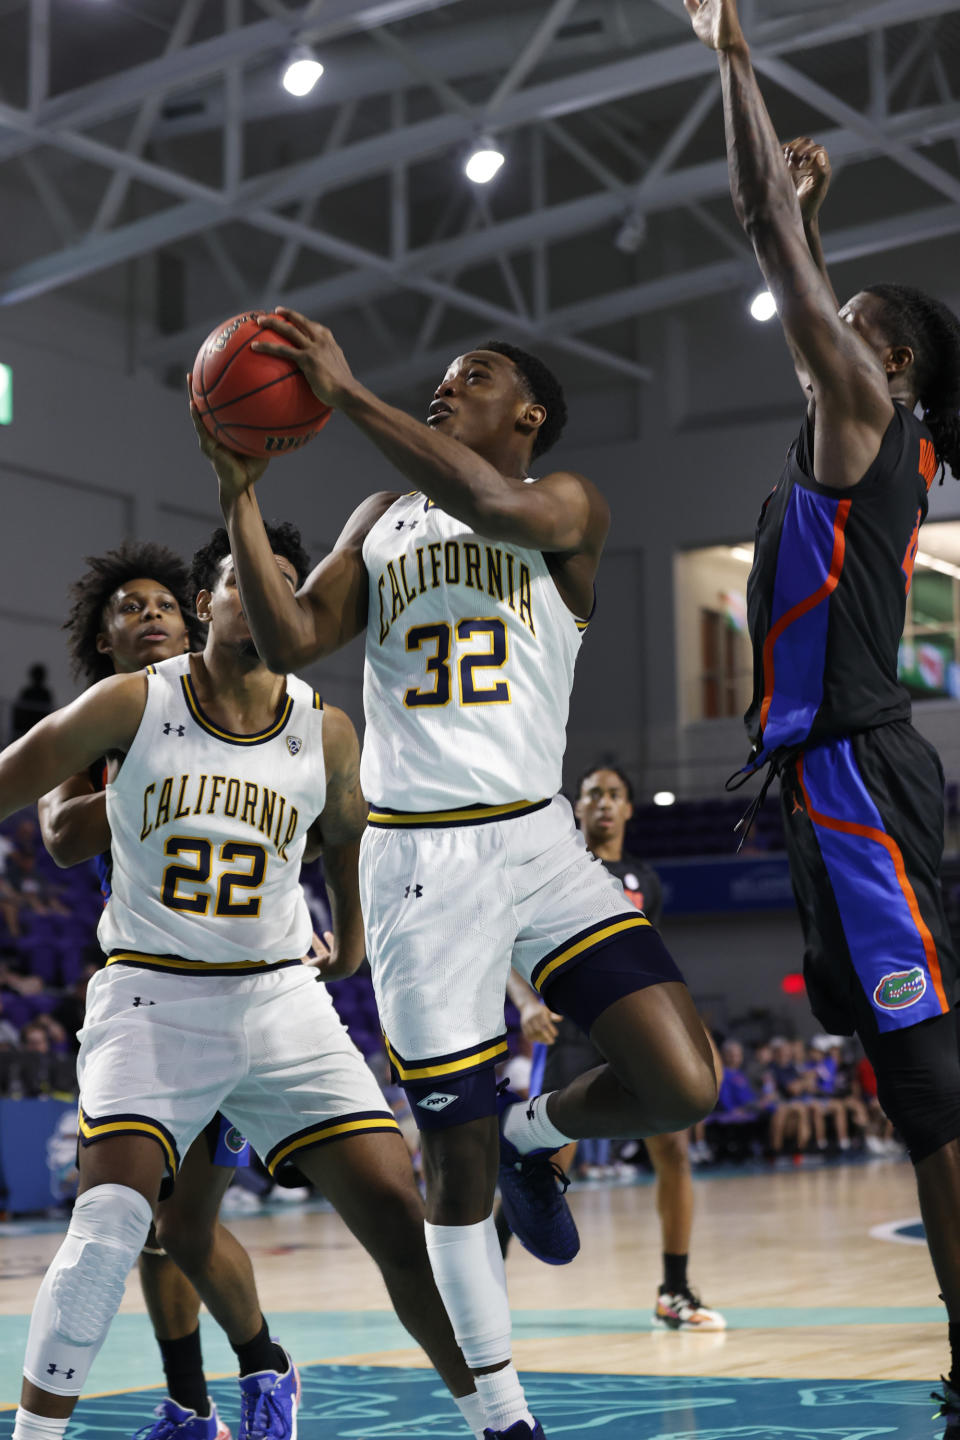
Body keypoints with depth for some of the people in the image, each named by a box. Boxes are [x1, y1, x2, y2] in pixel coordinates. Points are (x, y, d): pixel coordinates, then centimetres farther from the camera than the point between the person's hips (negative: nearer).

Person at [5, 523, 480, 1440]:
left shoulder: (325, 731, 3)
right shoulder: (133, 703, -6)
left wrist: (350, 934, 34)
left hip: (280, 995, 3)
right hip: (152, 995, -2)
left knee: (398, 1210, -6)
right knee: (111, 1220, -22)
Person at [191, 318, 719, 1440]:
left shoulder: (568, 503, 4)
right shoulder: (382, 518, 17)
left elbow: (495, 506, -20)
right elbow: (290, 643, 6)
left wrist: (346, 395, -19)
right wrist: (239, 498, -1)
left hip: (540, 840, -1)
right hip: (419, 859, 1)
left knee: (682, 1087, -15)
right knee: (455, 1152, 1)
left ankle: (535, 1136, 17)